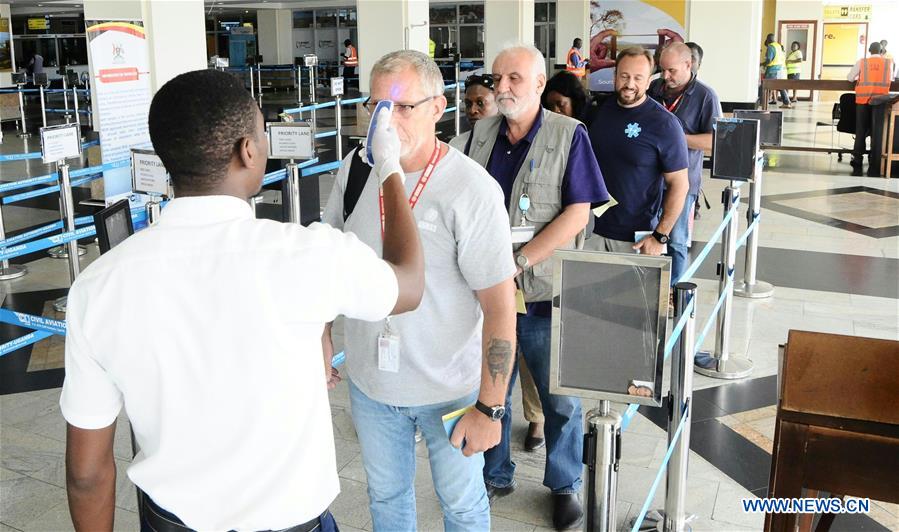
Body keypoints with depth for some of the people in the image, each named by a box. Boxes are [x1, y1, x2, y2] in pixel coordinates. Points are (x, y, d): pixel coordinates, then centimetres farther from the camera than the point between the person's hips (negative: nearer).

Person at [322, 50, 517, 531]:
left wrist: (489, 408, -19)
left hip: (450, 388, -4)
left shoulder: (471, 189, -21)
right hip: (369, 381, 4)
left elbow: (499, 306, -20)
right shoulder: (355, 168, -6)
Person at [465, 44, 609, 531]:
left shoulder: (569, 135, -6)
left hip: (544, 293, -4)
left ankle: (565, 486, 28)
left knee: (560, 399, 8)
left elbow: (577, 213, -12)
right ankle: (494, 475, 36)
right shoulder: (482, 133, 7)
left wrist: (520, 260, -19)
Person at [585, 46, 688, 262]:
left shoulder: (664, 123, -11)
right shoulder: (599, 109, 4)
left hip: (636, 238, -4)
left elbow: (679, 184, -10)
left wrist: (660, 236, -15)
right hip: (591, 228, 4)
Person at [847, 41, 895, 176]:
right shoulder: (889, 62, 4)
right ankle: (874, 167, 6)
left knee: (860, 132, 7)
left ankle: (857, 164, 7)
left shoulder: (862, 62, 0)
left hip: (863, 99, -1)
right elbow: (890, 79, 17)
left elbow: (850, 78, 2)